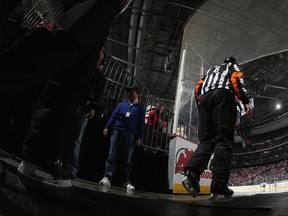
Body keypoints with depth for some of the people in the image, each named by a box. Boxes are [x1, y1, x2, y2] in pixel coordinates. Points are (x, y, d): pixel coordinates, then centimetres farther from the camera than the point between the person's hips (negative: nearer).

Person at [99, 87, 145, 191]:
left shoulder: (140, 109, 13)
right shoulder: (123, 103, 17)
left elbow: (141, 124, 6)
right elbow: (114, 115, 13)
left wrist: (139, 137, -5)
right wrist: (107, 127, 3)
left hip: (130, 136, -1)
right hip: (117, 132, 1)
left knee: (126, 159, 1)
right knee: (112, 156, -6)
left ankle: (125, 181, 4)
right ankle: (107, 177, -8)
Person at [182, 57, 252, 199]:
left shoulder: (210, 70, 39)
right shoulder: (232, 66, 25)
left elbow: (198, 88, 25)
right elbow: (237, 79, 2)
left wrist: (200, 107, 24)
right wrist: (246, 101, -7)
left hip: (204, 98, 5)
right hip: (222, 95, -5)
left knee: (206, 141, -1)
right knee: (224, 140, -12)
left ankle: (192, 174, -27)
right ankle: (219, 186, -23)